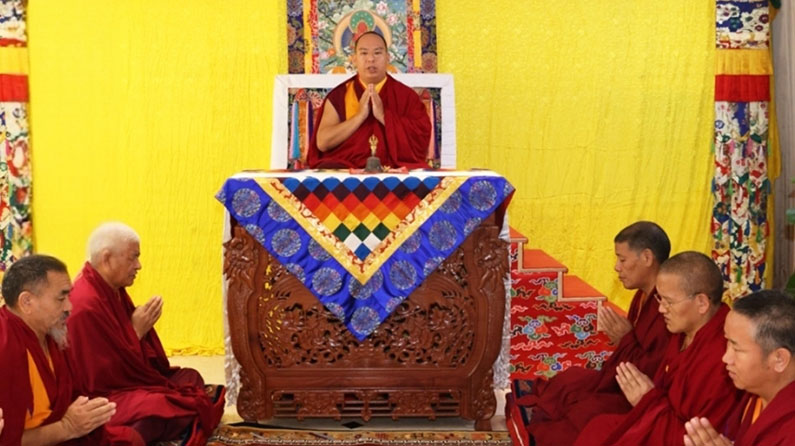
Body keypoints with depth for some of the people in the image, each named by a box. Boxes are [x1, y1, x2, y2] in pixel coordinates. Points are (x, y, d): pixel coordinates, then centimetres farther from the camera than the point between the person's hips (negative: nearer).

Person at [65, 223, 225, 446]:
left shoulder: (113, 289, 8)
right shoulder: (86, 305, -24)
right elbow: (108, 372, -22)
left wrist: (142, 326, -3)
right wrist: (137, 331, -15)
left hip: (125, 379, 11)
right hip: (105, 394, -11)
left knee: (190, 377, 10)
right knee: (157, 407, -36)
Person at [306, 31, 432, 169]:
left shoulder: (407, 96, 10)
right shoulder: (338, 95, 11)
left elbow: (421, 139, -2)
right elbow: (322, 142, 0)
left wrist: (384, 116, -8)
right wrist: (360, 115, -6)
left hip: (395, 167, -1)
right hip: (345, 167, 1)